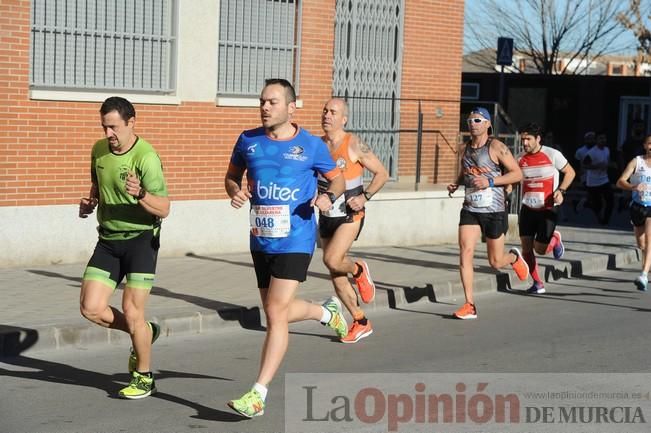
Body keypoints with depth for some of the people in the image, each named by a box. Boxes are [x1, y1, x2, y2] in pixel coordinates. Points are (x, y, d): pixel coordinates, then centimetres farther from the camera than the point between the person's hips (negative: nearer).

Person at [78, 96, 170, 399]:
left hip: (141, 239, -6)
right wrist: (90, 203, 2)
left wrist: (140, 194, -38)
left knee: (131, 311, -9)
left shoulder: (146, 156, -17)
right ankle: (144, 333, 24)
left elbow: (163, 209, -20)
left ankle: (144, 377, 12)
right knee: (90, 308, -2)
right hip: (108, 240, 6)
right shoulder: (99, 150, 3)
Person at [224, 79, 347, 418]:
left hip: (295, 240, -5)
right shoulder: (248, 141, 3)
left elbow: (337, 178, 8)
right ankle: (327, 312, 48)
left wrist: (329, 196, -14)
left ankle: (258, 395, -9)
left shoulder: (311, 145, -5)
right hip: (260, 241, 5)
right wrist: (235, 192, -7)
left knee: (275, 313, -12)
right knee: (277, 311, 16)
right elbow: (232, 176, 16)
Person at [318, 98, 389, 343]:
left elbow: (382, 173, -4)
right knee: (336, 277, 7)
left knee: (332, 261, -25)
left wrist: (365, 197, -17)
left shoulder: (354, 145, -10)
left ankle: (359, 270, 9)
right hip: (326, 216, 6)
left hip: (350, 215, -5)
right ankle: (361, 323, 21)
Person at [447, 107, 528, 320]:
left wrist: (491, 181, -21)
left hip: (493, 210, -5)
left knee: (496, 262, 4)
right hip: (470, 209, 5)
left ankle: (514, 257, 42)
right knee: (465, 252, -12)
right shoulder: (467, 147, 10)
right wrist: (456, 184, 6)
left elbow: (517, 174, -12)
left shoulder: (496, 147, -10)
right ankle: (469, 305, -8)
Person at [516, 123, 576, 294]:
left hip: (548, 209, -4)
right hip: (528, 208, 4)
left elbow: (570, 172, 0)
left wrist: (561, 191, -15)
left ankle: (555, 239, 29)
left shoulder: (552, 155, -9)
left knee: (540, 249, -7)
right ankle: (537, 283, 11)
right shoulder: (521, 159, 2)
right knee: (526, 247, -4)